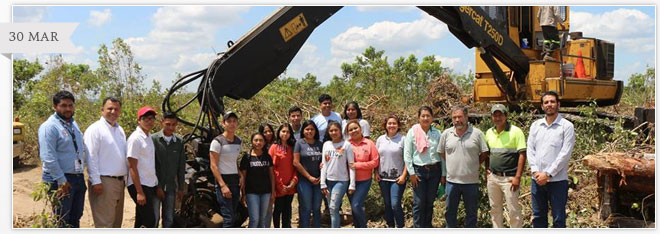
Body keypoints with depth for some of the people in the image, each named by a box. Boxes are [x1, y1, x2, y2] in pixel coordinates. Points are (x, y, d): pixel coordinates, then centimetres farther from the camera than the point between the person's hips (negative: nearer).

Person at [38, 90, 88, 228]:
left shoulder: (73, 124, 14)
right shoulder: (49, 127, -12)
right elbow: (48, 157, -19)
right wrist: (61, 180, -20)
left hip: (78, 178, 8)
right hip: (61, 180, -8)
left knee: (75, 218, 16)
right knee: (61, 221, -3)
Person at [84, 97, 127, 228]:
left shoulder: (120, 130, 16)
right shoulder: (95, 129, -8)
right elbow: (91, 157, -14)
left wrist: (124, 177, 15)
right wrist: (96, 181, -18)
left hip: (120, 181, 8)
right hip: (104, 182, -8)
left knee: (116, 222, 13)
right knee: (104, 223, -9)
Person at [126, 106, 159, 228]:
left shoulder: (149, 137, 12)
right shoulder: (135, 138, -13)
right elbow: (133, 167, -16)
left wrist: (157, 186, 15)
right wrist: (139, 192, -19)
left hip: (150, 185, 8)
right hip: (139, 185, -8)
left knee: (141, 222, 12)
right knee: (150, 221, -10)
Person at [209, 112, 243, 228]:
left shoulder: (238, 141, 12)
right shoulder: (217, 141, -9)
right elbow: (213, 166, -12)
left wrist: (241, 177, 6)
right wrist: (223, 185, -19)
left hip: (235, 181, 7)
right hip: (223, 180, -7)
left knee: (233, 217, 9)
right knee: (228, 218, -13)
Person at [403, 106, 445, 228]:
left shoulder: (437, 133, 4)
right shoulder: (412, 132, -2)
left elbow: (442, 155, 7)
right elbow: (407, 154, -3)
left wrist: (443, 174, 5)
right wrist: (411, 173, -7)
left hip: (435, 170, 2)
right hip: (419, 171, -2)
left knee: (430, 201, 10)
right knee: (419, 202, -1)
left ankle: (427, 226, 24)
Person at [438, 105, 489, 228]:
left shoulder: (477, 133, -5)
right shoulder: (446, 134, 1)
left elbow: (484, 153, 2)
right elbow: (441, 153, 12)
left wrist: (472, 164, 1)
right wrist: (452, 163, 7)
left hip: (471, 181, -2)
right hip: (452, 181, 2)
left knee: (471, 212, 10)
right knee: (450, 211, 12)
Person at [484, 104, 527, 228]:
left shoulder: (515, 131, -9)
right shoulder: (489, 133, 8)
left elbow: (522, 155, -12)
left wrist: (517, 177, -16)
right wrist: (487, 171, 7)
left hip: (509, 178, -6)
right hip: (492, 177, 6)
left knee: (514, 210, 0)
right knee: (495, 209, 14)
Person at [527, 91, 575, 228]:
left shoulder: (566, 126, -4)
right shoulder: (535, 125, 10)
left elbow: (565, 153, -10)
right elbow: (530, 150, 7)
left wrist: (548, 174, -14)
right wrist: (535, 171, -7)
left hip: (557, 180, -4)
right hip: (537, 179, 4)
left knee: (558, 218, 4)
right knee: (538, 217, 12)